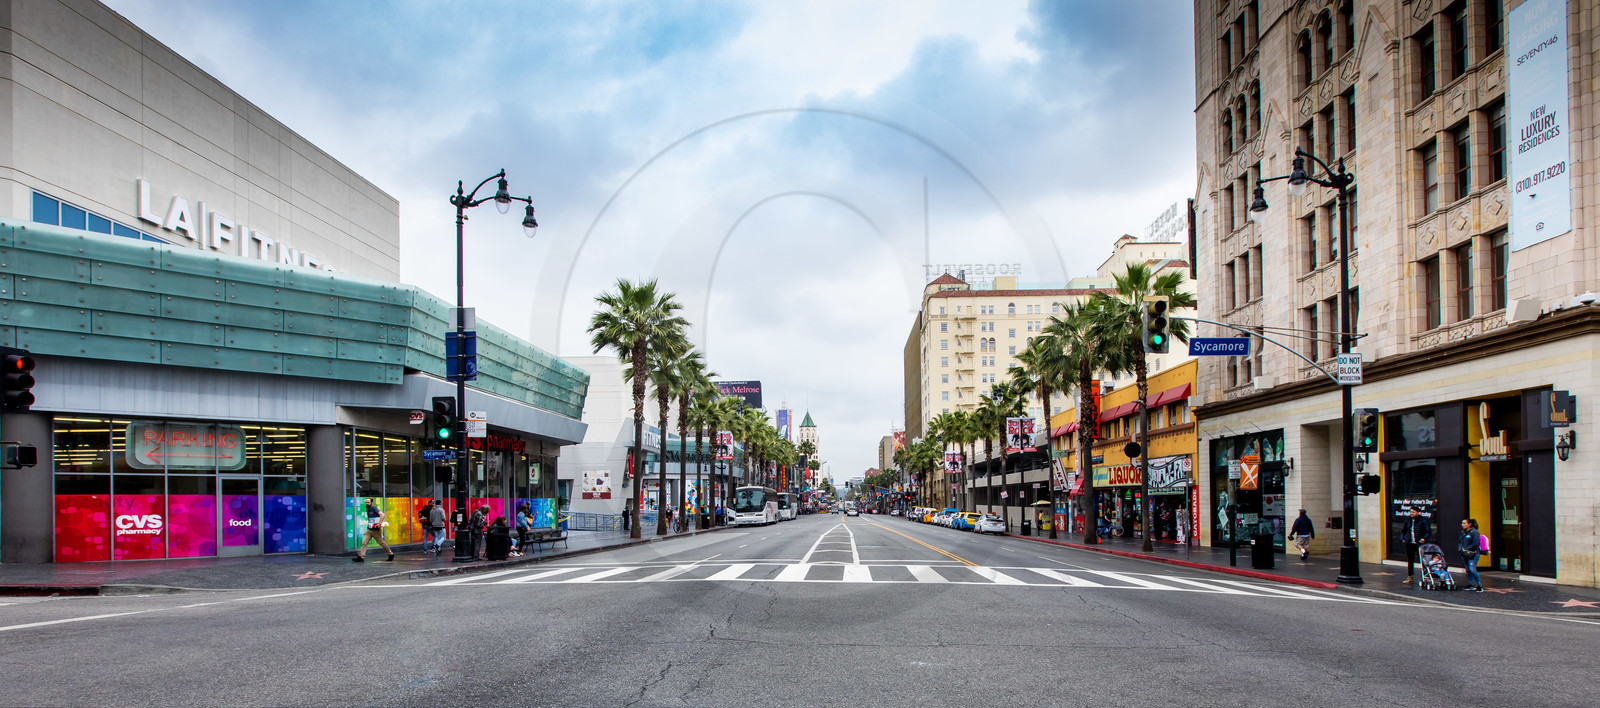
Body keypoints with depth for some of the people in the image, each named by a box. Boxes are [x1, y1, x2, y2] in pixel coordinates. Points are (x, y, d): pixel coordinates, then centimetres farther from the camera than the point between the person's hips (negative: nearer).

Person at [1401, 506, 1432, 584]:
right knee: (1410, 560, 10)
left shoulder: (1423, 521, -7)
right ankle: (1410, 577, 17)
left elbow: (1428, 532, -8)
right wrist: (1402, 538, 6)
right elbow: (1403, 530, 19)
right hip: (1409, 544, 5)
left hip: (1419, 544, -5)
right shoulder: (1408, 520, 7)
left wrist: (1424, 538, -24)